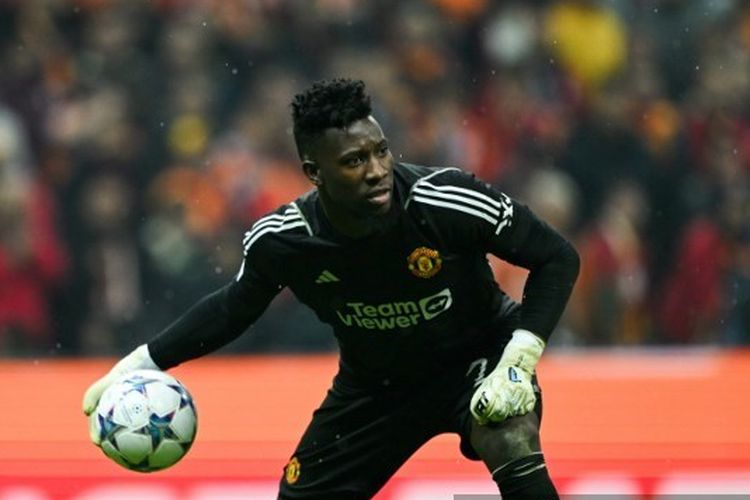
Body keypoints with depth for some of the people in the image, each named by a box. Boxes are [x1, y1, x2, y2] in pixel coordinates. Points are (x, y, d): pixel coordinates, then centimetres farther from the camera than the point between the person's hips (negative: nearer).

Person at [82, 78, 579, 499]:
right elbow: (234, 307, 2)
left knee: (509, 442, -33)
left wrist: (519, 360, -28)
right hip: (374, 381, 4)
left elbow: (557, 258, -18)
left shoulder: (448, 203, -30)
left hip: (476, 356, -3)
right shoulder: (281, 240, -20)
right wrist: (139, 364, -3)